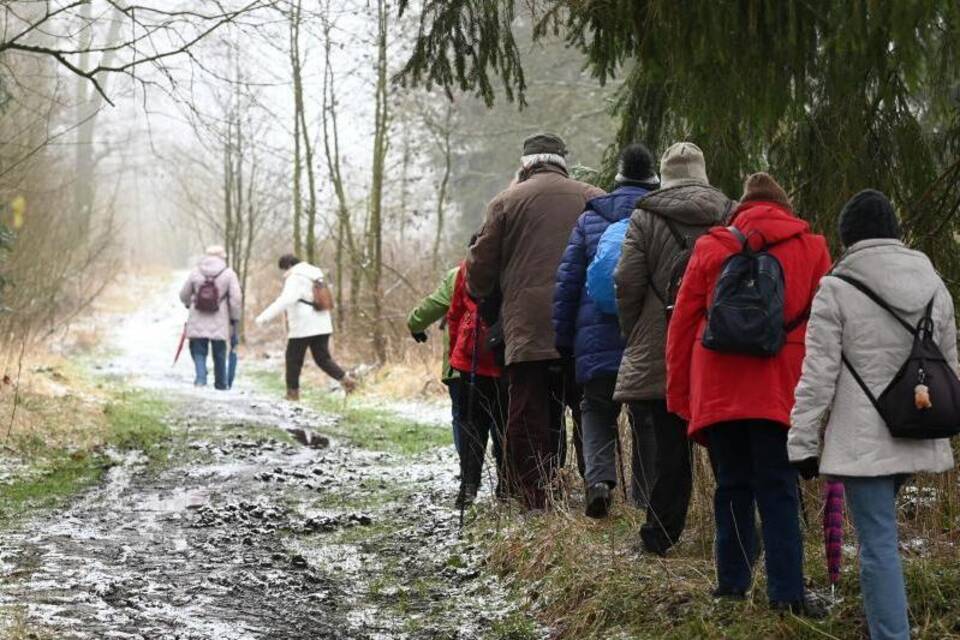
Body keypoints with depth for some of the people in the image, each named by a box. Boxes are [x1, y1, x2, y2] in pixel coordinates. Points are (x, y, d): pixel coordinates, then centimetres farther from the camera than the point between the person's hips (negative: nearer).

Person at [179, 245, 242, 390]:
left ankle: (201, 377, -13)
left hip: (198, 323, 0)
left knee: (199, 351, 8)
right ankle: (221, 383, 23)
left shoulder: (195, 272, 1)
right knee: (219, 354, 13)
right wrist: (235, 318, 3)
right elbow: (236, 298, -9)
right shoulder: (229, 274, -5)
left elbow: (184, 295, 10)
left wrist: (189, 304, 33)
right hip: (219, 324, 0)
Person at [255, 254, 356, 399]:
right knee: (323, 358, 11)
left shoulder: (295, 278, -13)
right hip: (321, 326, 8)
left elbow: (285, 300, -28)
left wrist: (265, 317, -32)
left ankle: (292, 392, 10)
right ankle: (345, 379, -6)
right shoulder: (314, 276, 16)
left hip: (303, 327, -8)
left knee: (293, 359, 6)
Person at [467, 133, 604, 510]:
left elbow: (479, 270, 5)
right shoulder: (594, 198, 9)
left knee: (530, 423, 0)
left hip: (527, 332, -2)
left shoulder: (506, 202, 4)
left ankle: (533, 503, -4)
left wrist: (483, 295, 25)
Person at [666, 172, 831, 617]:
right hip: (779, 393, -1)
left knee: (732, 487, 12)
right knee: (777, 490, 1)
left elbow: (681, 325, 7)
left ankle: (733, 583, 13)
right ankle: (787, 592, -6)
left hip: (717, 392, 1)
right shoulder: (812, 249, 6)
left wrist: (679, 396, 12)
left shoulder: (710, 249, 7)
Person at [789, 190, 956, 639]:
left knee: (878, 542, -5)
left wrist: (803, 442, -3)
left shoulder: (837, 290, -8)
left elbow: (818, 375, -9)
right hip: (917, 435, 5)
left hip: (864, 439, -5)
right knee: (879, 530, 20)